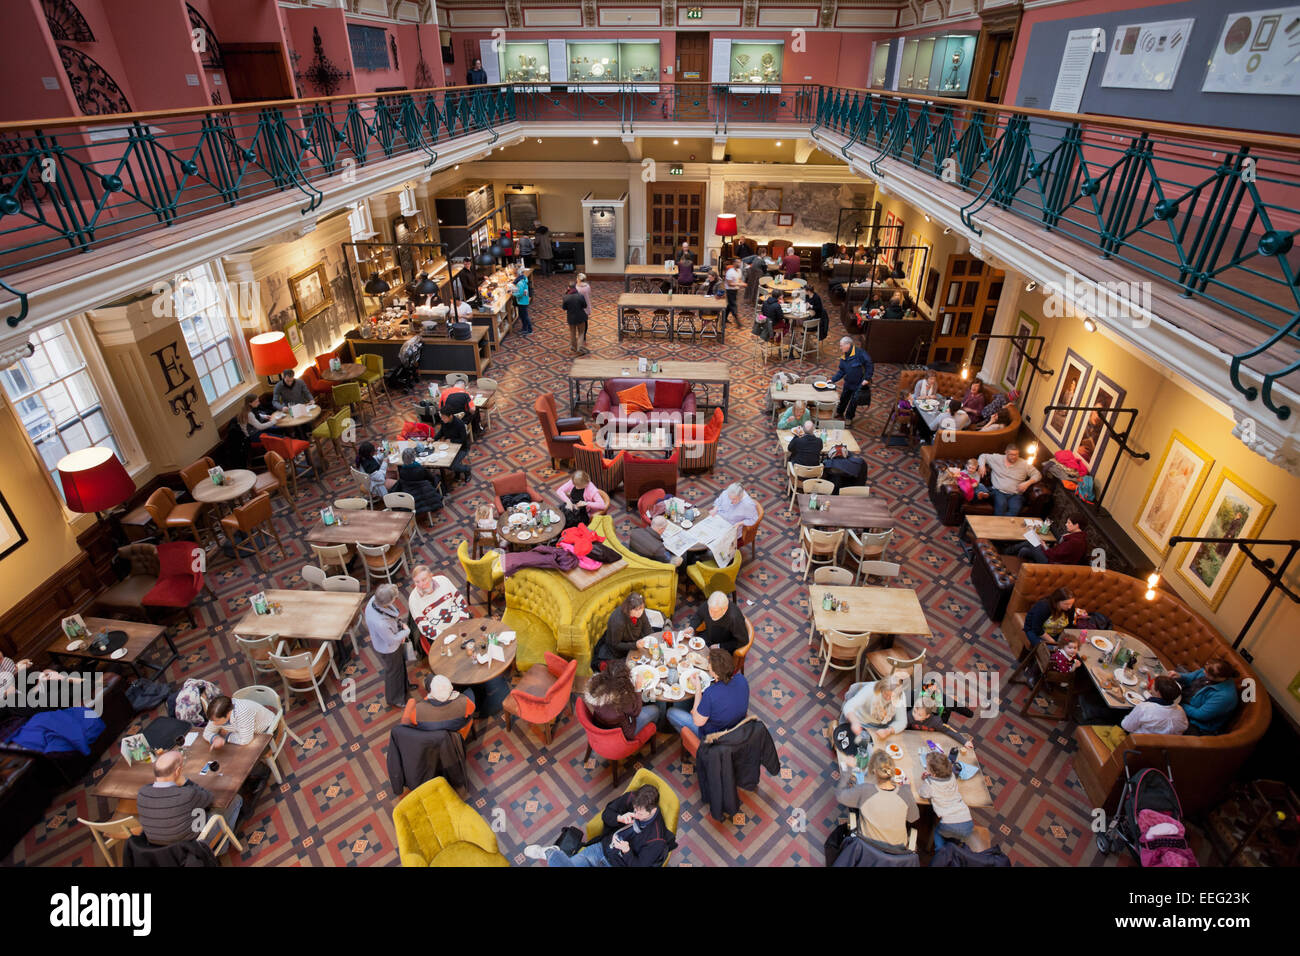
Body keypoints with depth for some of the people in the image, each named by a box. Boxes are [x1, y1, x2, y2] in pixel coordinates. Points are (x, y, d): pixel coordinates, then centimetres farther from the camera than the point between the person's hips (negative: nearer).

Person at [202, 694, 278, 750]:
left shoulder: (243, 712, -40)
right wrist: (215, 738, -25)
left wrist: (226, 736, -20)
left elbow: (245, 740, -36)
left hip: (267, 730, -6)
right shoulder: (218, 715, -20)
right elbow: (207, 732, -3)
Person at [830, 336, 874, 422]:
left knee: (853, 402, 10)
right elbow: (841, 371, 5)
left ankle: (849, 418, 30)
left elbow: (870, 365, -21)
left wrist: (867, 378, -24)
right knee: (843, 398, 20)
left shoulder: (859, 353, -22)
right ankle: (839, 413, 43)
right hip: (848, 383, 6)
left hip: (859, 385, -6)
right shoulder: (844, 357, 0)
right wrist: (833, 379, -5)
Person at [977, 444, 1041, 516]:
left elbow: (1037, 474, 12)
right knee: (1001, 505, -36)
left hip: (1015, 494, 1)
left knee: (1015, 508, -34)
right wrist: (982, 466, 4)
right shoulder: (997, 458, 11)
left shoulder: (1024, 464, 10)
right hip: (999, 492, 0)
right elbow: (983, 456, 24)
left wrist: (1028, 483, -7)